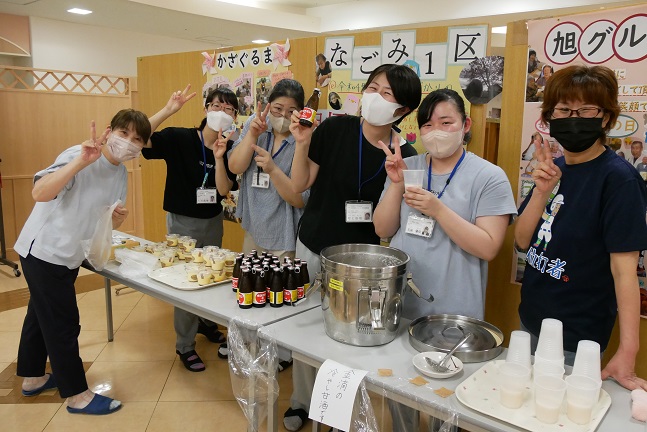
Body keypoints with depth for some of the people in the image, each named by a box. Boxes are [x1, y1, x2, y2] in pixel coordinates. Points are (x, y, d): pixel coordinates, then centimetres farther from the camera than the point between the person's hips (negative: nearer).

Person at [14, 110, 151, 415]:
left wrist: (117, 219, -13)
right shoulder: (78, 157, -21)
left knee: (42, 316, 23)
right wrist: (81, 161, -44)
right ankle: (77, 395, 14)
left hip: (67, 257, 8)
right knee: (63, 325, 0)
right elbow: (39, 193, -37)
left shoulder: (121, 174, 3)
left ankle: (32, 377, 40)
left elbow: (103, 221, 10)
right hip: (43, 252, -8)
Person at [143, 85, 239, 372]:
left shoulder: (230, 148, -6)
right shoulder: (179, 138, -18)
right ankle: (185, 346, 18)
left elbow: (224, 191, -15)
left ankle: (205, 322, 46)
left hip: (213, 220, 5)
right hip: (182, 220, -5)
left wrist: (219, 158, -29)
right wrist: (167, 111, -36)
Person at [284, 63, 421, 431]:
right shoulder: (335, 129, -12)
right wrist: (303, 144, -19)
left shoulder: (405, 155, -11)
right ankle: (303, 400, 37)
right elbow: (300, 185, -4)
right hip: (313, 248, 1)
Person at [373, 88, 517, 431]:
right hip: (398, 305, 4)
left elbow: (488, 248, -15)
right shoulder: (407, 167, 4)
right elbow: (383, 230, 3)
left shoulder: (489, 177, -9)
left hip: (451, 314, -4)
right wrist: (395, 184, -11)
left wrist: (437, 210, -24)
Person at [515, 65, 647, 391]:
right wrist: (542, 192, -16)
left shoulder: (618, 177, -17)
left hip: (576, 340, -6)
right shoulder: (554, 169, 2)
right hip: (531, 322, 6)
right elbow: (522, 241, -1)